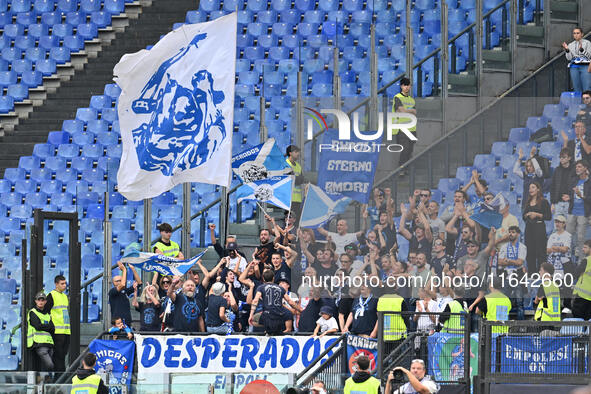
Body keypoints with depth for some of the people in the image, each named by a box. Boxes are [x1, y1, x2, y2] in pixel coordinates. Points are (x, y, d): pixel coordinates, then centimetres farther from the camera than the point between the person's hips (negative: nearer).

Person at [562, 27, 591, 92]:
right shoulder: (570, 45, 16)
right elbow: (569, 58, 7)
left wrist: (581, 49, -17)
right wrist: (567, 50, -9)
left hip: (585, 66, -3)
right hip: (574, 67, 3)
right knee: (577, 89, 0)